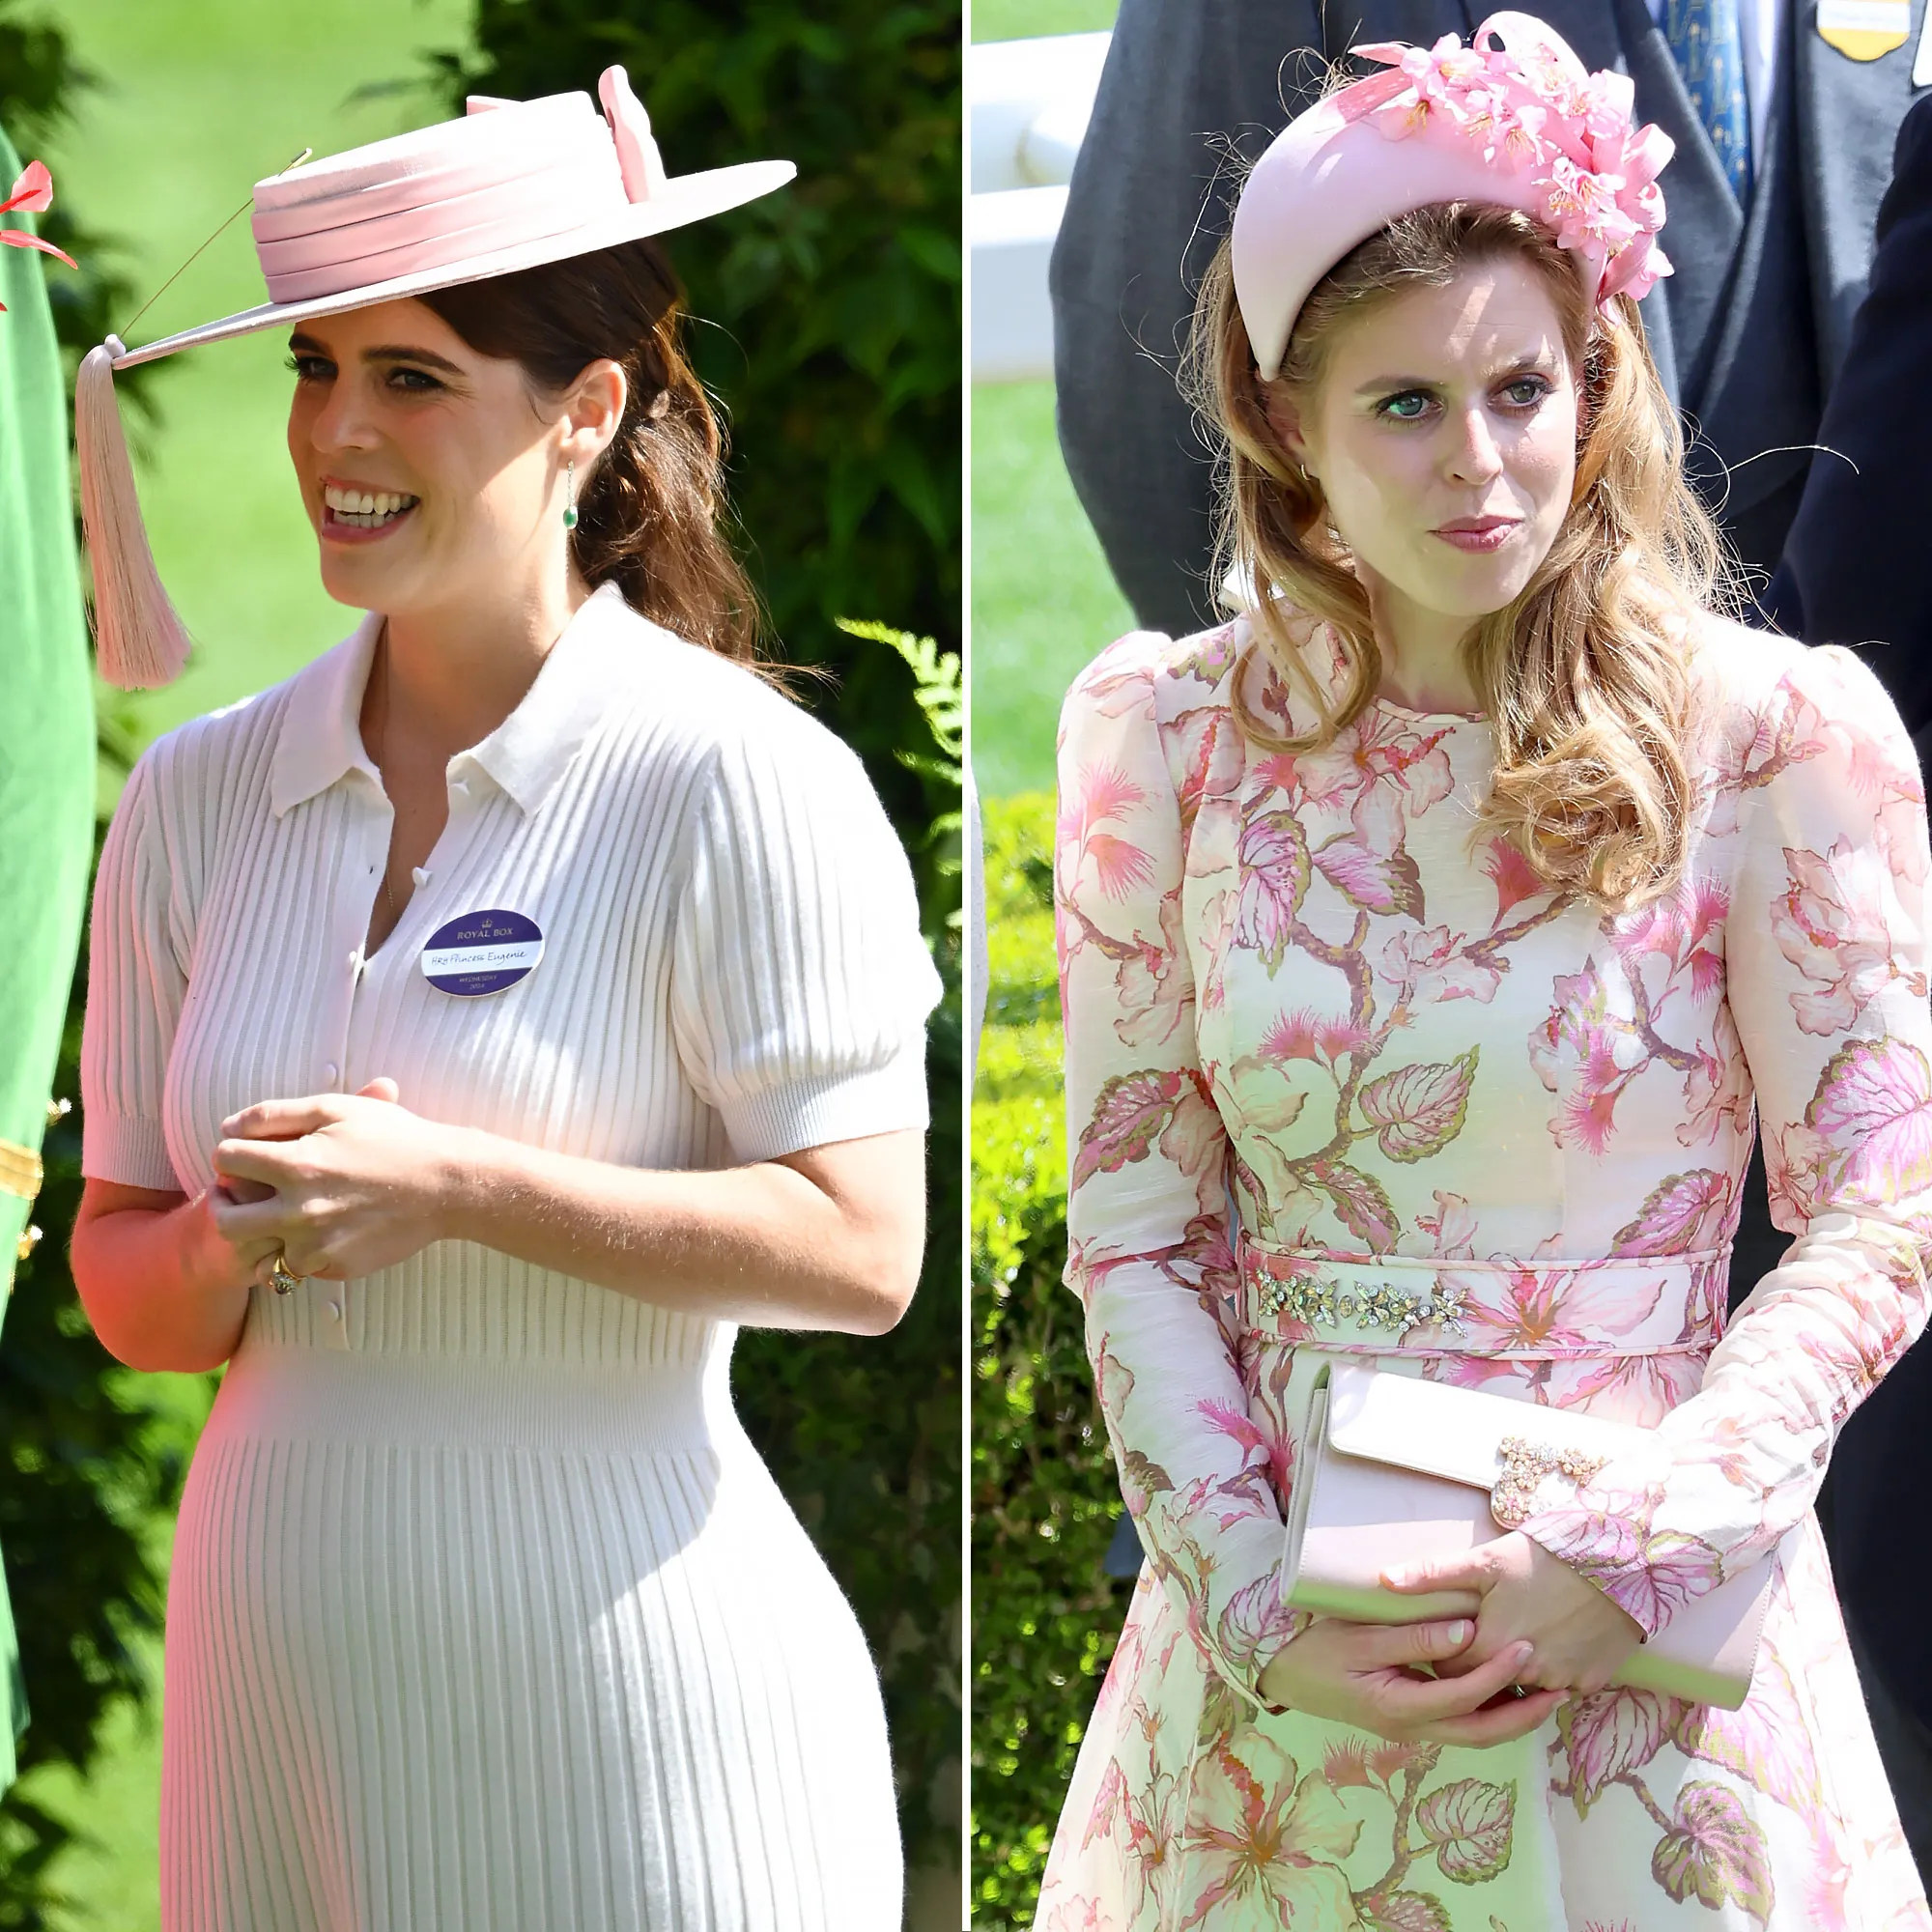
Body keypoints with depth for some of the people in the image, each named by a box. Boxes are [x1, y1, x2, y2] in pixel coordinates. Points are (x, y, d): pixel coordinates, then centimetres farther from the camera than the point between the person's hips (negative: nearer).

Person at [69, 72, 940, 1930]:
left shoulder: (737, 785, -8)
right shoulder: (200, 795, 8)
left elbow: (861, 1250, -15)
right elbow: (120, 1277, 11)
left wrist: (451, 1188, -20)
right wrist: (231, 1255, -12)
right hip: (283, 1701, 5)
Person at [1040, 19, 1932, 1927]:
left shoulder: (1778, 733, -8)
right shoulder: (1165, 740, -1)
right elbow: (1134, 1230, 1)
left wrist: (1637, 1556, -17)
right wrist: (1259, 1606, -10)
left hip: (1654, 1634, -2)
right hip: (1281, 1608, 2)